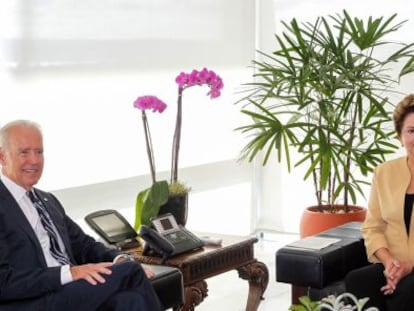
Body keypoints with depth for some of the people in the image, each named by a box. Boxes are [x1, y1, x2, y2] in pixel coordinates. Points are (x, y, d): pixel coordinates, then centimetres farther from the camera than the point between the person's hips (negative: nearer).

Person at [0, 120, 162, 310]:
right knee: (129, 271, -22)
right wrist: (68, 273, -21)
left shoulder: (48, 201, 22)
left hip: (73, 293, 7)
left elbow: (82, 244, 22)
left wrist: (118, 260, 0)